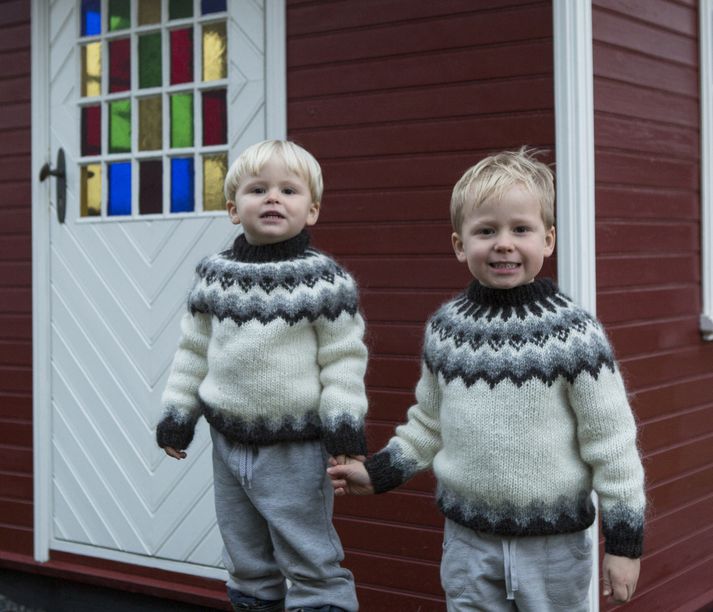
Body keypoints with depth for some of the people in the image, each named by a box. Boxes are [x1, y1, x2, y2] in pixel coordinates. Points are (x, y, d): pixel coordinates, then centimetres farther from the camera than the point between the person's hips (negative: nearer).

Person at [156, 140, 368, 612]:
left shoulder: (324, 279, -10)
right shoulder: (215, 275, 3)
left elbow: (343, 359, -9)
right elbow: (194, 351, 11)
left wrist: (344, 430, -14)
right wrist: (177, 416, 11)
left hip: (296, 449, -5)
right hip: (230, 442, 5)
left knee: (312, 565, 2)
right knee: (247, 564, 18)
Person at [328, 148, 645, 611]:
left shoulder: (575, 334, -13)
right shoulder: (445, 329, 0)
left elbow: (611, 445, -9)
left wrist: (624, 541, -7)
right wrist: (378, 472, 8)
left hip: (554, 543, -3)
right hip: (468, 539, 3)